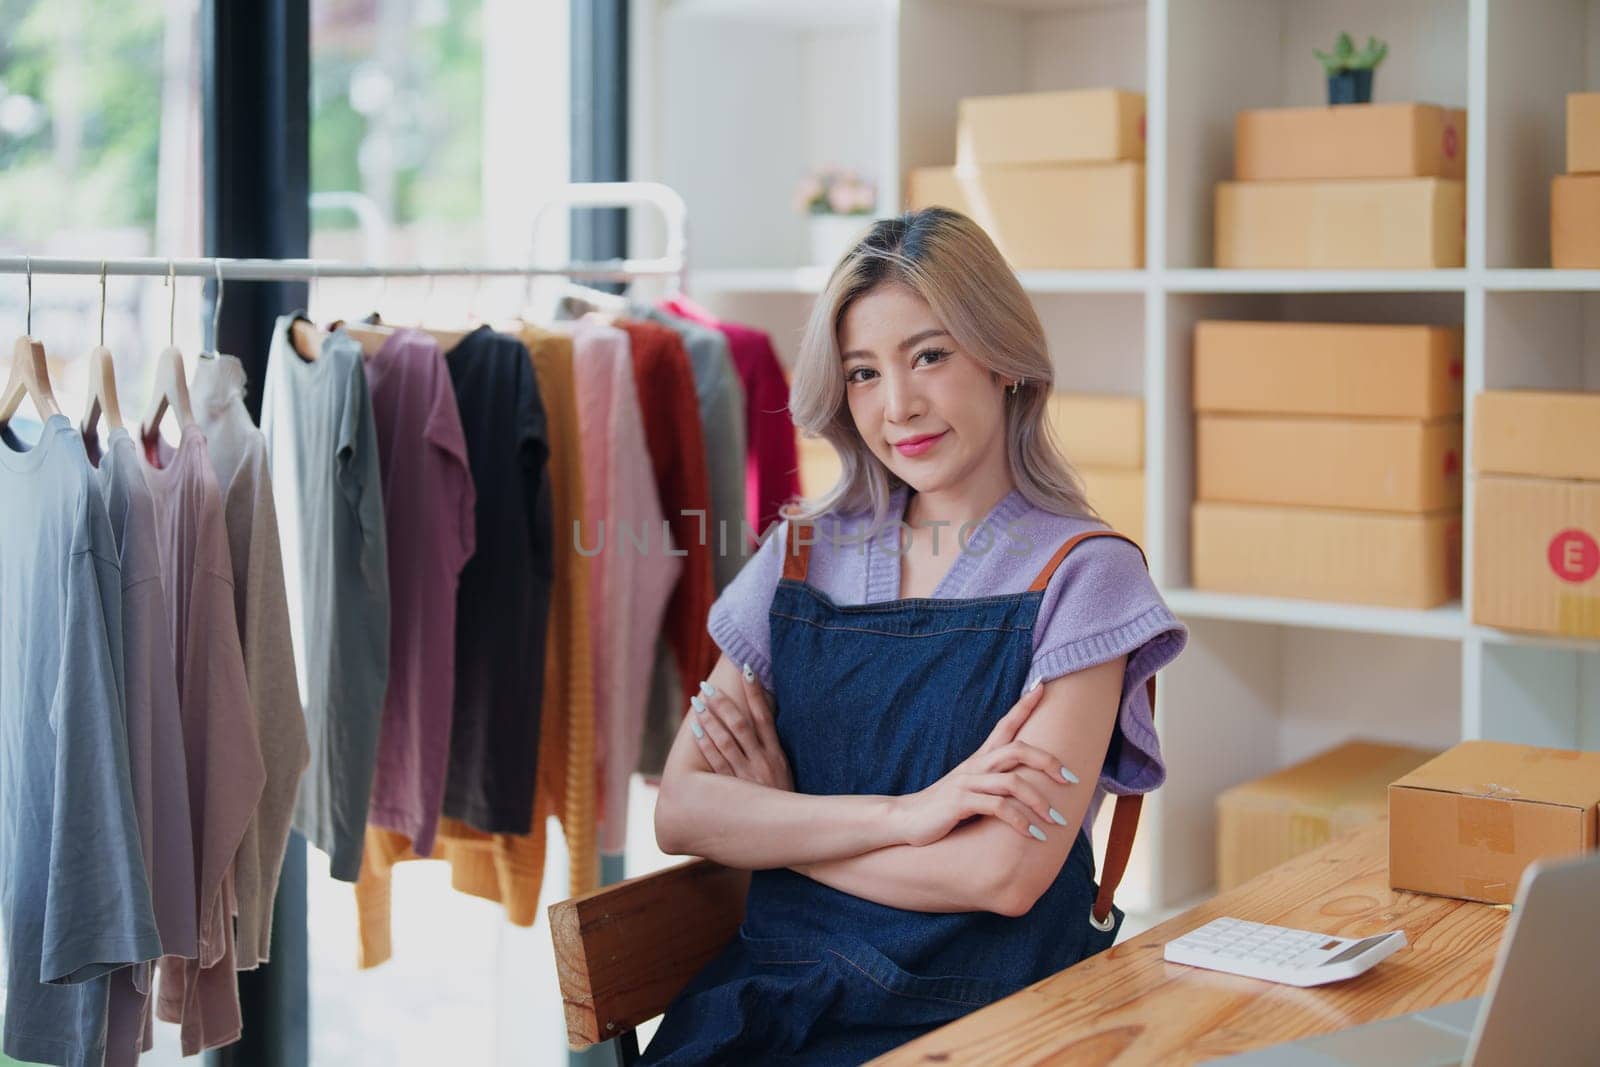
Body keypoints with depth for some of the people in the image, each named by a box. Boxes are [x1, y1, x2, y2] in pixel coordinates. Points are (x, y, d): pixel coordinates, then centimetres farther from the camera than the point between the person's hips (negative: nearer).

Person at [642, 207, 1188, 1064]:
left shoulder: (1081, 576, -3)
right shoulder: (801, 558, 9)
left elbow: (1007, 874, -13)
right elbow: (678, 813, -1)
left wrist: (771, 822, -3)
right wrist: (904, 814, -14)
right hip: (772, 990, 4)